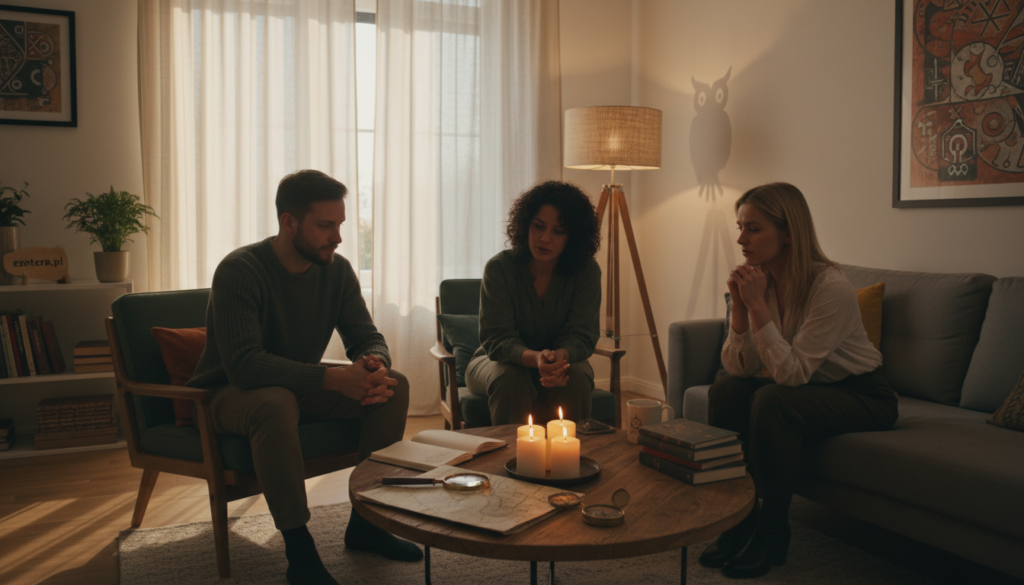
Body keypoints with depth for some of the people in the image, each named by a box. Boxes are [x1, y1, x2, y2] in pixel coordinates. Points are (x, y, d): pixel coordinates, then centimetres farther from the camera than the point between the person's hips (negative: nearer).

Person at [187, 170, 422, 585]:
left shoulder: (337, 270, -4)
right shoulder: (240, 271, -23)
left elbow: (367, 338, 0)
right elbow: (245, 365, -33)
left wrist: (374, 364, -27)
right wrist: (335, 380, -41)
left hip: (300, 386, 6)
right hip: (229, 394, -6)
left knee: (395, 385, -15)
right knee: (276, 403, -41)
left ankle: (365, 522, -3)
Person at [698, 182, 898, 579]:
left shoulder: (831, 287, -26)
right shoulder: (758, 279, -7)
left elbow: (791, 372, -30)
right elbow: (737, 368, -9)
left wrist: (757, 305, -32)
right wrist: (740, 306, -22)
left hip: (861, 394, -6)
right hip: (806, 388, 7)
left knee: (772, 402, -31)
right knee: (725, 390, -16)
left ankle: (772, 534, -13)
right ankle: (739, 520, -5)